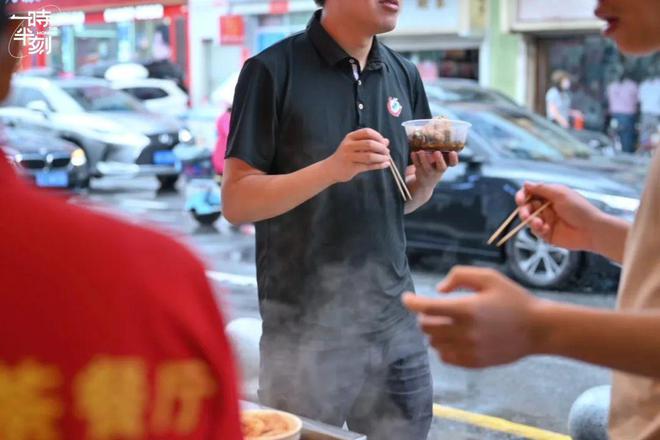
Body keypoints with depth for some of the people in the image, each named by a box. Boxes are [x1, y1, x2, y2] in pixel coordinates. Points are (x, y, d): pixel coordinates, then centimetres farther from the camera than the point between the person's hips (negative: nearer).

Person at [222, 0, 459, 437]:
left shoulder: (404, 75, 7)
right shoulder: (274, 71, -9)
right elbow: (236, 200, -12)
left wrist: (427, 179, -7)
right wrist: (332, 168, -25)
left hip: (394, 322, 5)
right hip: (306, 331, -5)